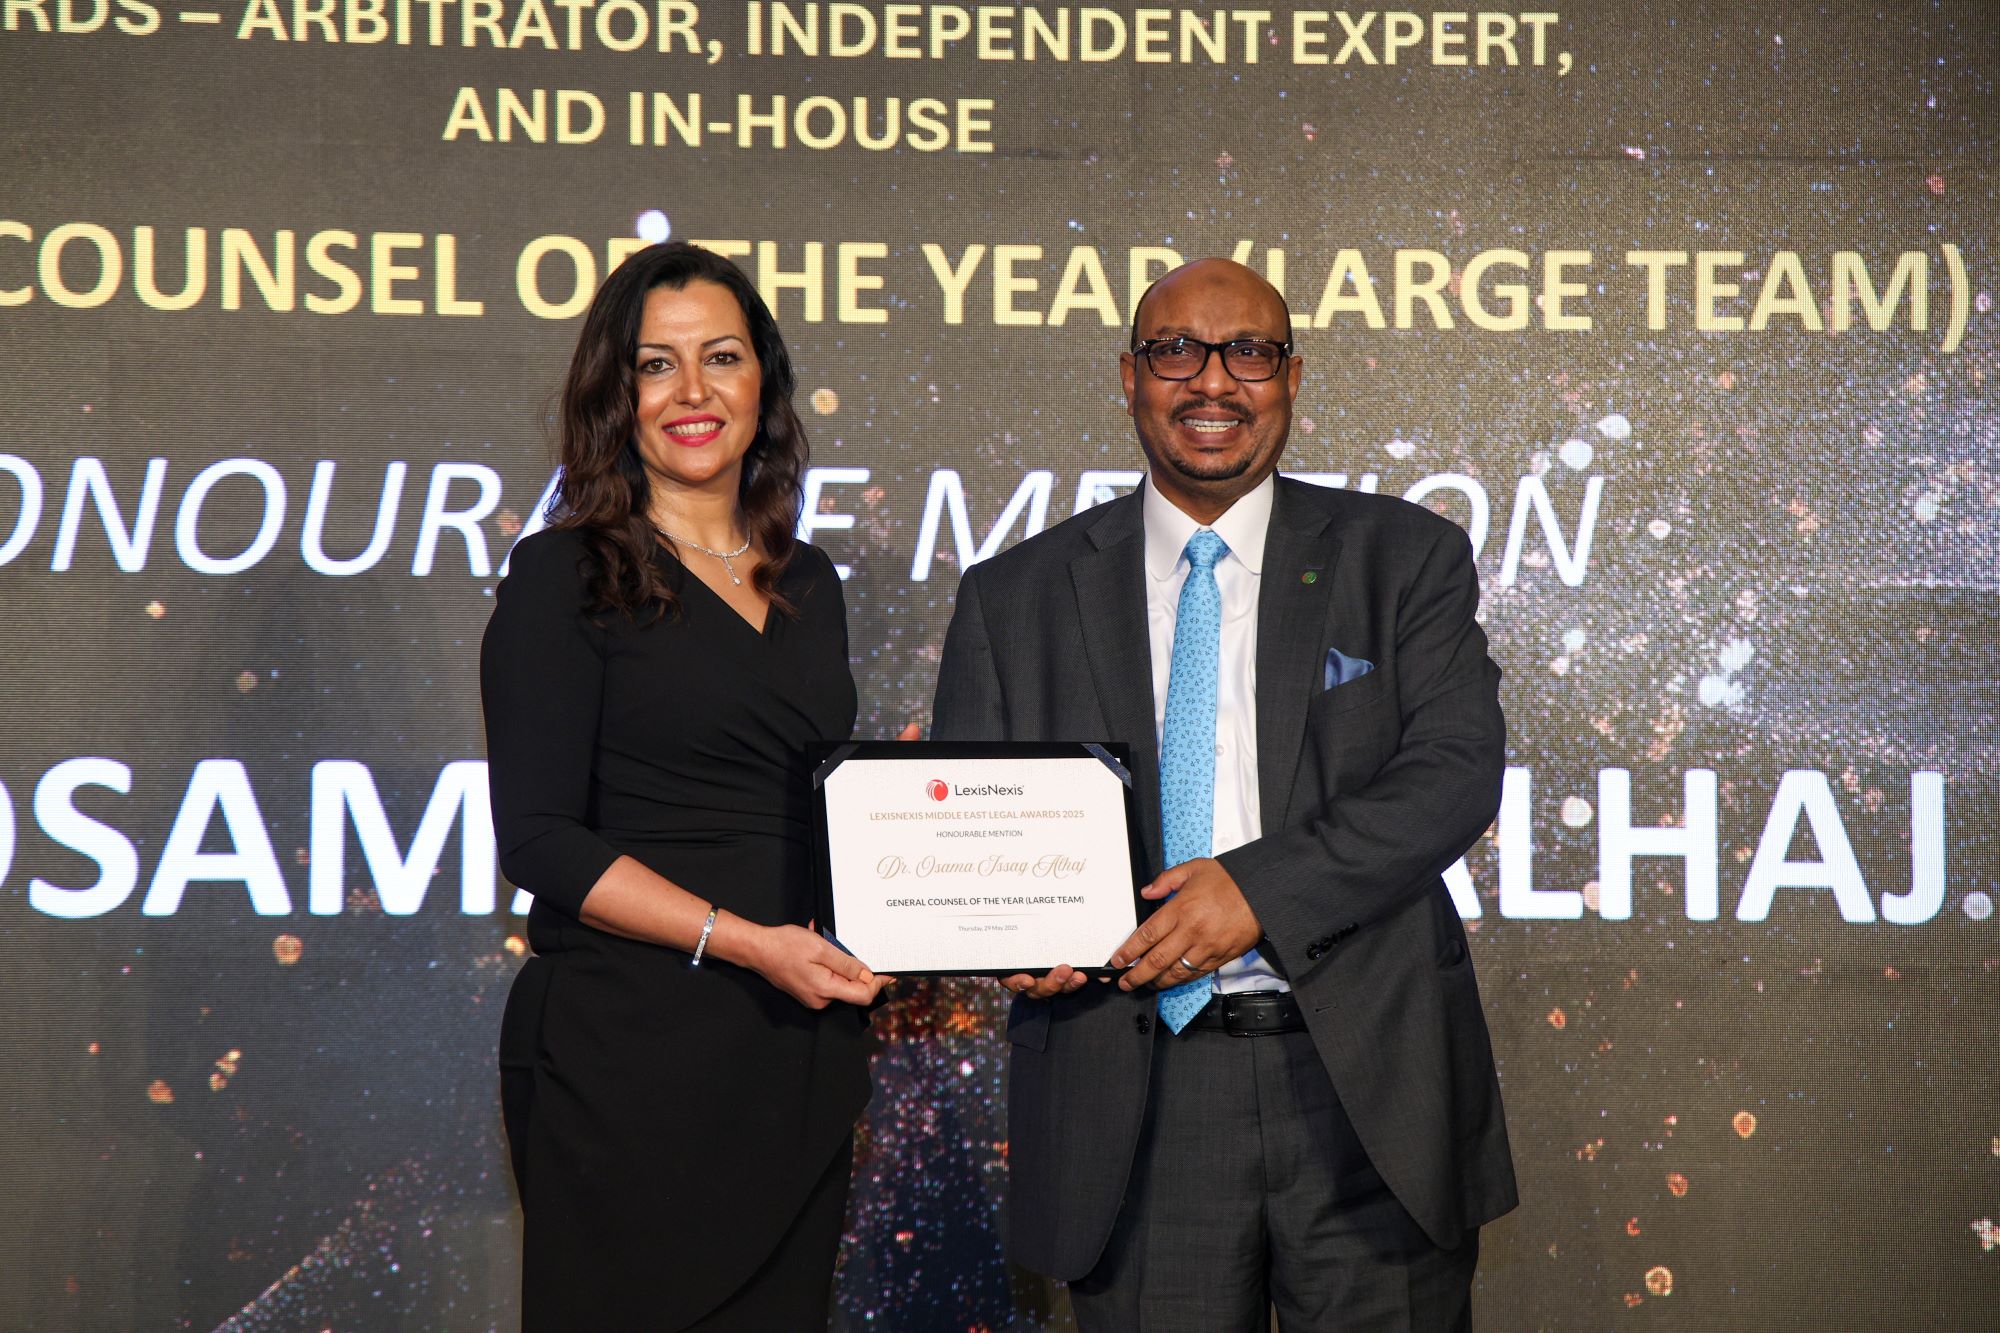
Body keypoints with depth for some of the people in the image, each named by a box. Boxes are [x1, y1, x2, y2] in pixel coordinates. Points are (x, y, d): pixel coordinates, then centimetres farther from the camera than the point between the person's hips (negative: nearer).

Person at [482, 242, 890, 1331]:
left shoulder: (808, 584, 13)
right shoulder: (567, 575, -5)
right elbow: (539, 839, -12)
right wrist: (745, 942, -19)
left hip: (802, 1048, 6)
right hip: (629, 1043, -6)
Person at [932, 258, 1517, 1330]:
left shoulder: (1406, 559, 5)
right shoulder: (1014, 598, 9)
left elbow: (1458, 769, -6)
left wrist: (1262, 885, -18)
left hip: (1370, 1085, 0)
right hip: (1131, 1099, 1)